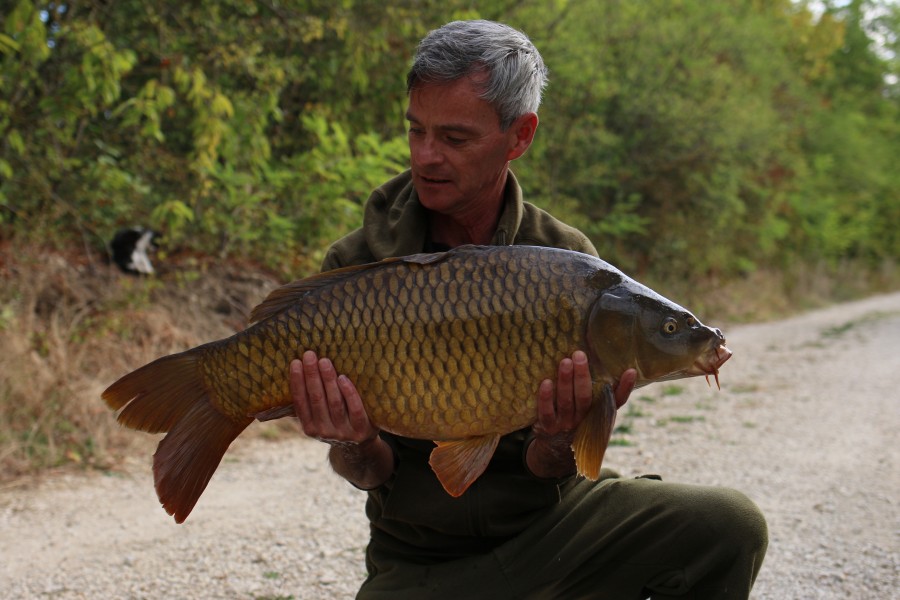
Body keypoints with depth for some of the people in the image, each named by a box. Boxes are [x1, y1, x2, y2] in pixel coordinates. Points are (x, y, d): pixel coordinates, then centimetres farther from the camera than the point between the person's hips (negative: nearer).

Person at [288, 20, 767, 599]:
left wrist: (557, 438, -29)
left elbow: (547, 471, -6)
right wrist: (356, 447, -28)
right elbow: (374, 474, -5)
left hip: (549, 519, 1)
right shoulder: (357, 265, -7)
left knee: (730, 527, -23)